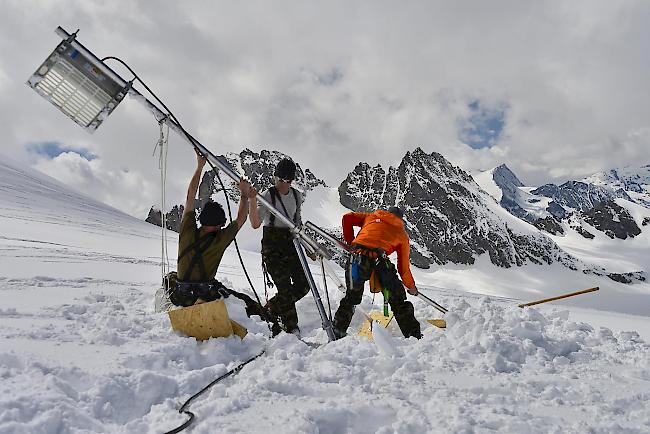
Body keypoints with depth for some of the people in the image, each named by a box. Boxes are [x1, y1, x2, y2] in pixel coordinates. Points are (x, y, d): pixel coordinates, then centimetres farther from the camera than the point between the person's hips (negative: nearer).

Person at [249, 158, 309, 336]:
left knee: (303, 285, 2)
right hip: (273, 246, -6)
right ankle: (291, 329, 3)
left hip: (291, 244, 6)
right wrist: (252, 199, -33)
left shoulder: (297, 196, 8)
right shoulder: (267, 196, -10)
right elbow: (255, 224, -21)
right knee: (285, 289, -9)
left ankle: (270, 308, 21)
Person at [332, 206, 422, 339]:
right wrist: (412, 287, 35)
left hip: (357, 254, 2)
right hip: (379, 260, -2)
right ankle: (413, 335, 15)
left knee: (351, 297, 17)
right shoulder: (402, 234, 25)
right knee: (398, 299, 12)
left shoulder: (371, 216, 29)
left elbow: (347, 218, 20)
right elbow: (403, 267, 23)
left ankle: (337, 332, 18)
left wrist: (350, 242, 29)